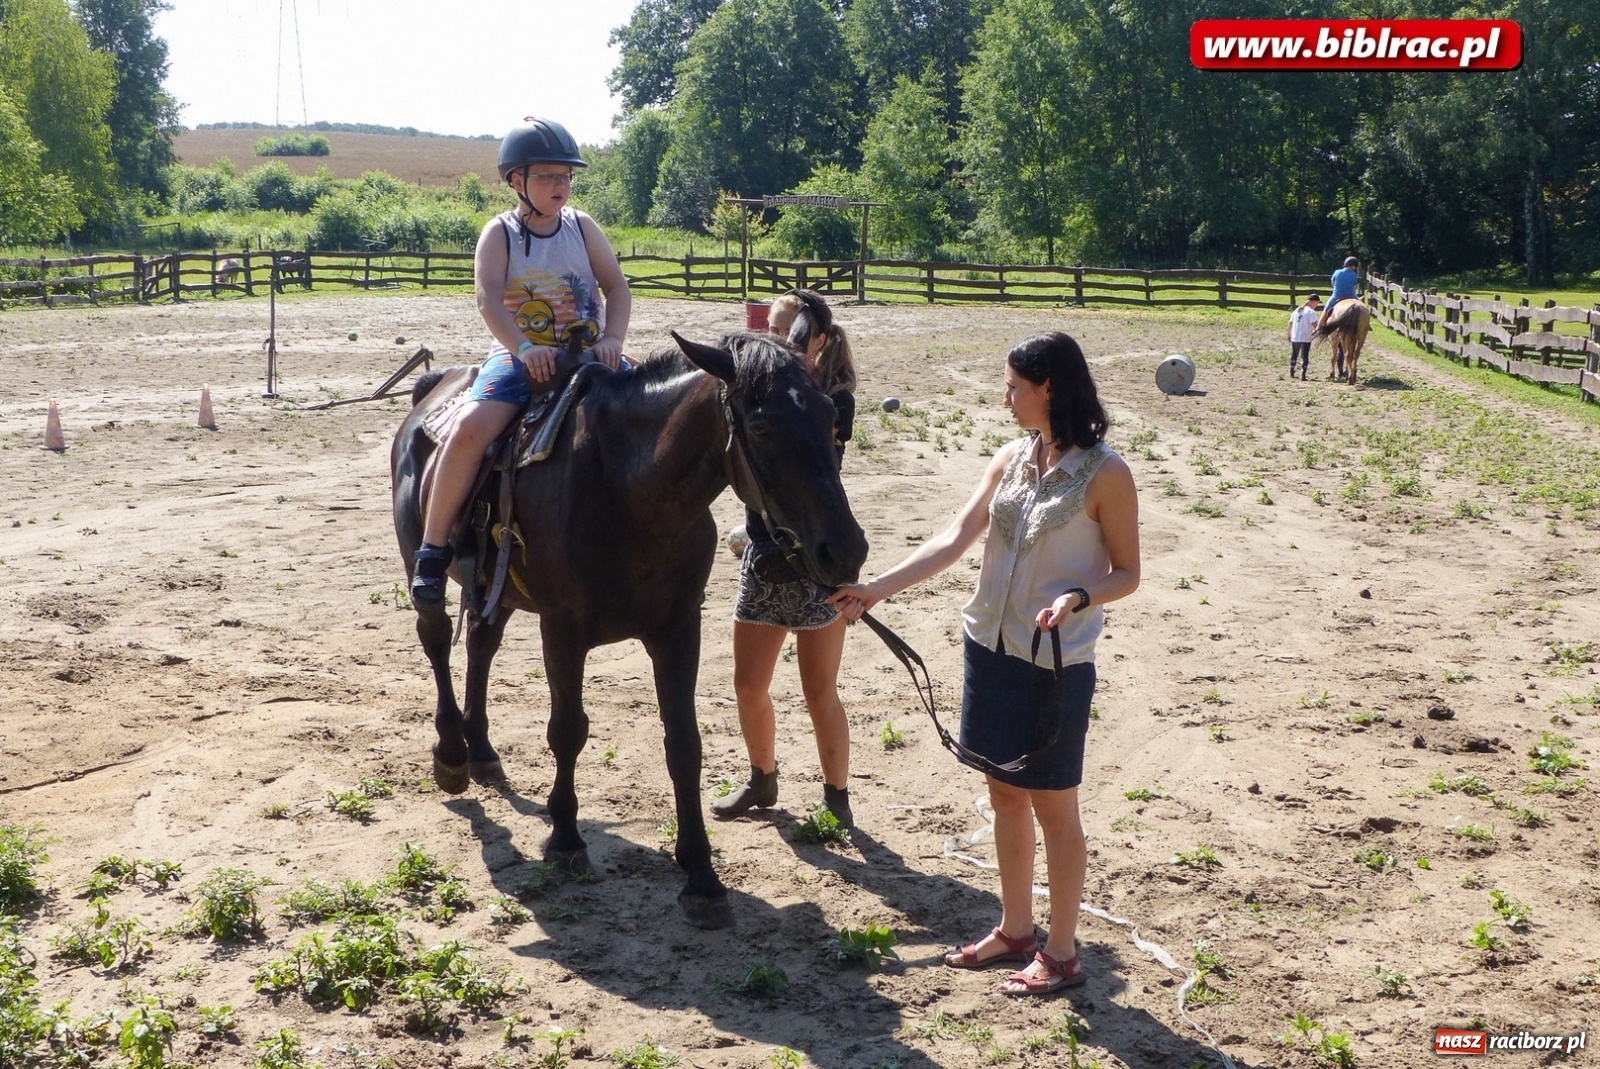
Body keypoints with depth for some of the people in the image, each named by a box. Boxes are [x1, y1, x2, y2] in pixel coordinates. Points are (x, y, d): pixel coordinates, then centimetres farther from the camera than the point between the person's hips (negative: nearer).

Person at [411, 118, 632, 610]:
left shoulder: (582, 227, 8)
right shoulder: (500, 233, 0)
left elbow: (616, 287, 2)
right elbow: (488, 298, -14)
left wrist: (612, 340, -16)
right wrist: (523, 349, -30)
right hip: (519, 357, -3)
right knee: (471, 427, -27)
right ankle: (433, 549, -17)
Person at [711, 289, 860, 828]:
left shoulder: (835, 401, -11)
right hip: (762, 556, 6)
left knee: (819, 693, 3)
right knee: (748, 685, 12)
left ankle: (837, 795, 19)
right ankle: (762, 781, 33)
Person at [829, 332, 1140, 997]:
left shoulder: (1105, 474, -13)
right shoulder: (1012, 459, 5)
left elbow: (1126, 573, -7)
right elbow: (954, 540, 0)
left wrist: (1078, 597, -27)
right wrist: (877, 588, -7)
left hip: (1055, 661, -6)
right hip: (990, 647, 6)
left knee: (1053, 806, 5)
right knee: (1005, 793, 16)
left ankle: (1062, 954, 20)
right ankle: (1015, 930, 33)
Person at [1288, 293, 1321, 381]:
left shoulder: (1297, 310, 10)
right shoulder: (1311, 312, -11)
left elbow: (1290, 323, 15)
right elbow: (1314, 324, -23)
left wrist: (1289, 335, 24)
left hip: (1294, 338, 6)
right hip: (1306, 338, -6)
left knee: (1293, 355, 21)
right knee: (1304, 357, -3)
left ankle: (1291, 373, 33)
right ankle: (1302, 375, -10)